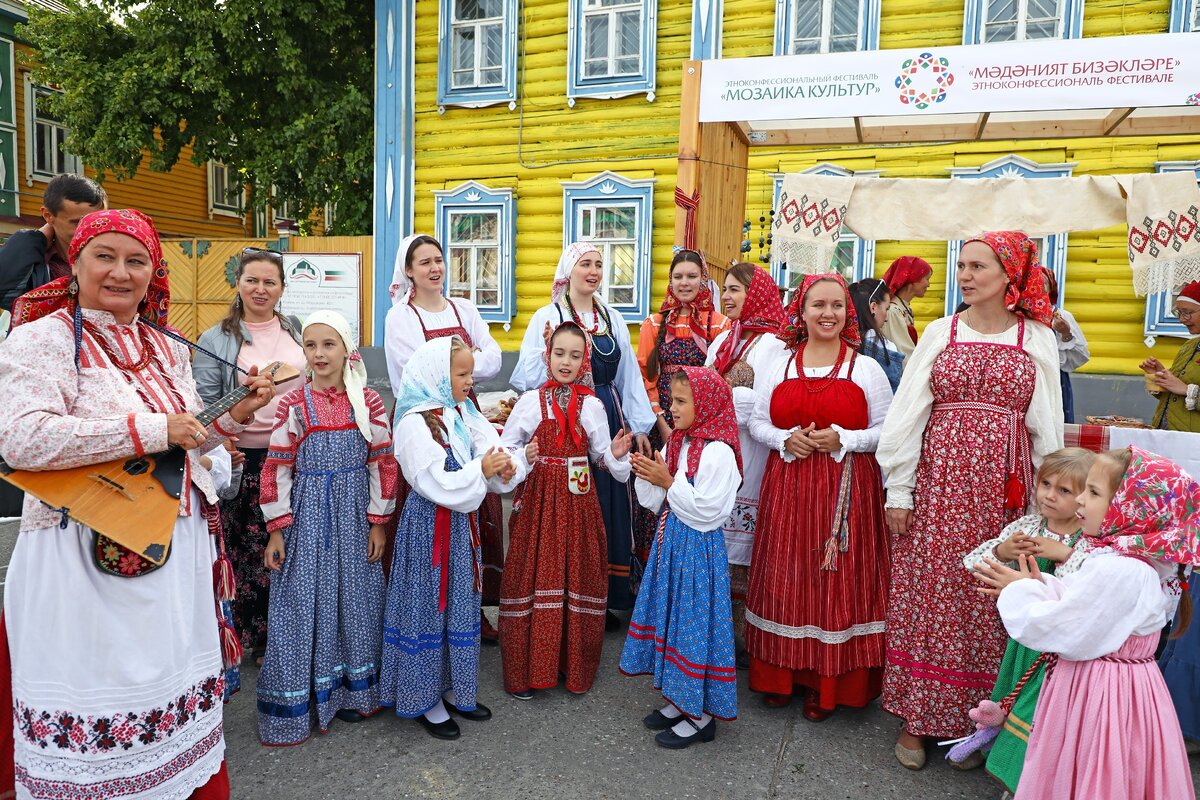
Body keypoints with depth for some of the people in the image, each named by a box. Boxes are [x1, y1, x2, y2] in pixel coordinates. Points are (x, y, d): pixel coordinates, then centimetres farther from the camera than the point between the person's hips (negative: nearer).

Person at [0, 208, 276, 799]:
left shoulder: (166, 349, 12)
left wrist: (235, 415, 3)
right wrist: (154, 430, -21)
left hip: (175, 554, 6)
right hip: (86, 557, -6)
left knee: (176, 693, 16)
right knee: (96, 711, 4)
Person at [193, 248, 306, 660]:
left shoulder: (298, 332, 12)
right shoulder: (216, 342, 1)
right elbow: (205, 406, -3)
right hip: (245, 460, -3)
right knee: (248, 548, 4)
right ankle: (258, 638, 21)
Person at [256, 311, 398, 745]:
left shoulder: (368, 402, -2)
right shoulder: (293, 404, -4)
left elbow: (383, 464, 1)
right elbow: (276, 469, -2)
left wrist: (378, 522, -1)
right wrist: (276, 530, -5)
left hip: (353, 515, 1)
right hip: (306, 516, -1)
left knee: (354, 599, 10)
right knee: (302, 604, 4)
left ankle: (349, 691, 28)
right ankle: (296, 704, 19)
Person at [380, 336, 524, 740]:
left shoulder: (465, 413, 4)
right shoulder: (415, 422, -18)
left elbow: (494, 450, 1)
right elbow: (436, 483, -23)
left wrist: (506, 470, -20)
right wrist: (482, 470, -25)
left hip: (461, 522, 8)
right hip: (429, 526, -7)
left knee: (460, 604, 16)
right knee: (429, 605, 6)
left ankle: (453, 688, 34)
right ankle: (425, 698, 23)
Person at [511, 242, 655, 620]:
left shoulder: (613, 318, 11)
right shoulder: (548, 317, -2)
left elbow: (629, 376, 13)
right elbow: (528, 379, -7)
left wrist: (638, 427, 9)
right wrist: (549, 352, -24)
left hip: (608, 421, 5)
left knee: (609, 507, 8)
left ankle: (604, 597, 23)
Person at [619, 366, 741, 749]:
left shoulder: (718, 452, -19)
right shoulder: (678, 444, 7)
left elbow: (707, 513, -23)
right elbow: (654, 501, 10)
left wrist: (669, 482, -19)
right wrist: (648, 475, -8)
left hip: (698, 547, -9)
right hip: (671, 540, 9)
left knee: (693, 621, 1)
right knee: (671, 615, 16)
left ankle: (700, 716, 19)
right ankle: (678, 700, 33)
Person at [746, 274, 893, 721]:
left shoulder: (866, 369, 2)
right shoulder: (778, 367, 7)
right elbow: (757, 422, 9)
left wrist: (844, 440, -14)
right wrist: (786, 439, -10)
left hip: (847, 491, -1)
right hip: (788, 487, 2)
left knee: (839, 583, 2)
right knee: (786, 580, 6)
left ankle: (828, 683, 17)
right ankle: (780, 675, 21)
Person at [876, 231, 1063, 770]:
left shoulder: (1038, 339, 5)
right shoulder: (940, 333, 5)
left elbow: (1047, 426, 8)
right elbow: (907, 413, 2)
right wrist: (898, 491, -1)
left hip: (1003, 485, 0)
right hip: (939, 479, 0)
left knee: (987, 601, 5)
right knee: (927, 593, 3)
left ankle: (973, 716, 23)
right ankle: (918, 717, 16)